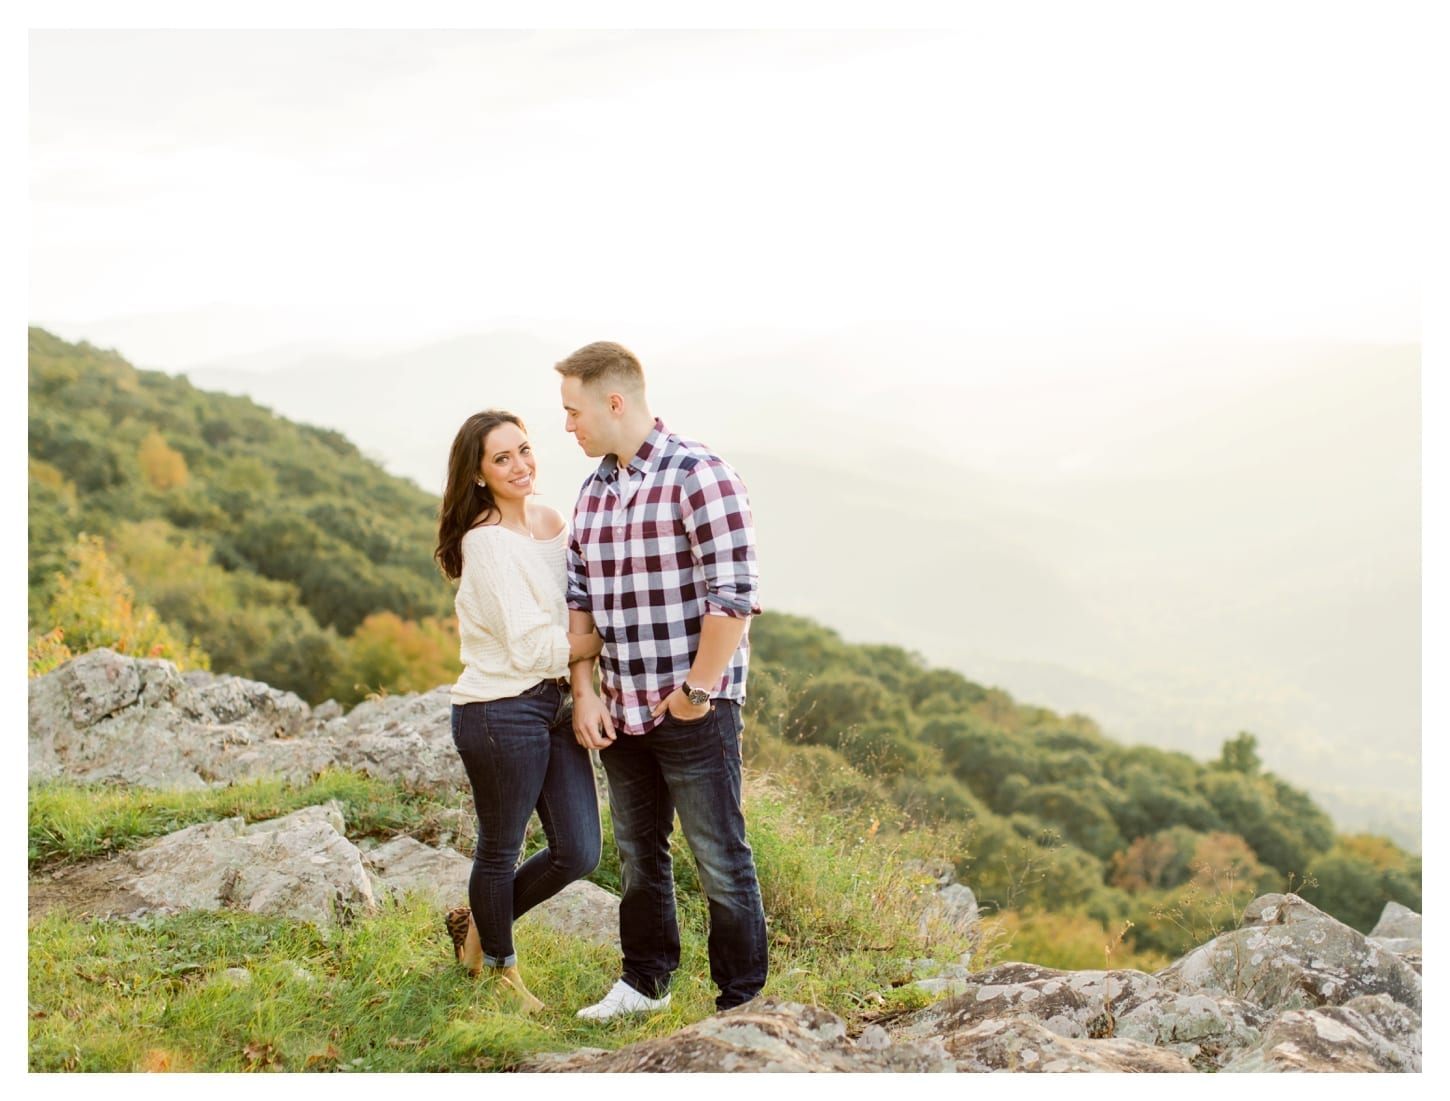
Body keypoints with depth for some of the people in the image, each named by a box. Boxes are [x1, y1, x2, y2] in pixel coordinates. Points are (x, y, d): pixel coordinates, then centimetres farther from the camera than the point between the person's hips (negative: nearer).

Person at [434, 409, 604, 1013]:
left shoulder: (551, 521, 8)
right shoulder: (486, 541, -17)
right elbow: (532, 646, -19)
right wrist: (609, 639, -9)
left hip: (555, 703, 8)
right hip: (501, 711, -8)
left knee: (578, 854, 10)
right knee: (501, 850, 10)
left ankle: (478, 923, 33)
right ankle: (497, 966, 33)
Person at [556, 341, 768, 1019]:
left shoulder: (699, 477, -16)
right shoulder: (595, 488, 8)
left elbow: (732, 598, -19)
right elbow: (578, 597, 12)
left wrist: (696, 691, -16)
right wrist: (583, 691, 3)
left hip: (693, 708, -7)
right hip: (620, 710, 7)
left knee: (719, 858, 2)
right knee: (637, 852, 19)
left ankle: (741, 1001, 14)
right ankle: (645, 982, 34)